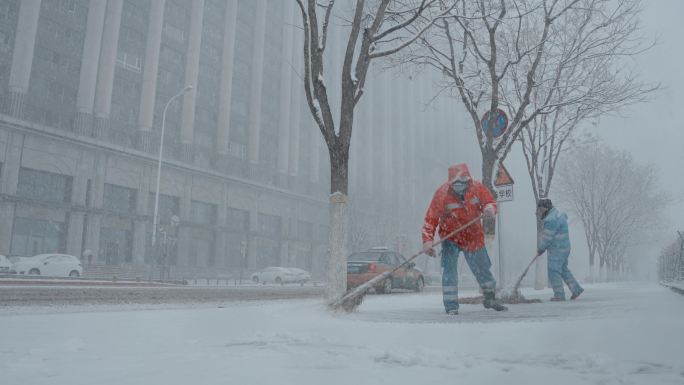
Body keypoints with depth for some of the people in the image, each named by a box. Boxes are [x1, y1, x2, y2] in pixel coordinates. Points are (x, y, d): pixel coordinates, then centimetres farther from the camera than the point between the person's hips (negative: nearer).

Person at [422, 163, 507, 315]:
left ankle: (490, 298, 38)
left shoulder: (477, 187, -15)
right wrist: (427, 241, -29)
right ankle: (451, 306, -3)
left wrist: (489, 209, -29)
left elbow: (490, 202, -4)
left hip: (474, 236, 3)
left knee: (482, 268, 14)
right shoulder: (442, 193, -21)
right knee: (449, 269, -16)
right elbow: (431, 219, -19)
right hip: (450, 237, -2)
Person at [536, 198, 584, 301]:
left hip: (557, 250, -10)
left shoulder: (550, 220, -24)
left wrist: (540, 249, -2)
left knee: (553, 272, -2)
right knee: (563, 270, 19)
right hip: (564, 247, 10)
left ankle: (559, 295, 2)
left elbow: (546, 238, -20)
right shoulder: (557, 213, 8)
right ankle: (576, 289, 23)